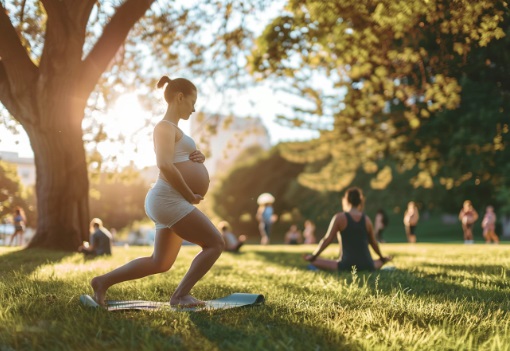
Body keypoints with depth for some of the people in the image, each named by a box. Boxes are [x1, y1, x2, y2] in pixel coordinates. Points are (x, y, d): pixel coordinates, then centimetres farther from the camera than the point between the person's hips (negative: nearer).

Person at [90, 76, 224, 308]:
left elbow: (182, 166, 29)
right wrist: (190, 196, -17)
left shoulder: (173, 129, 24)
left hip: (172, 202, 10)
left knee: (160, 263, 14)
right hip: (169, 200, -10)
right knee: (215, 244, -10)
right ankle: (180, 295, -7)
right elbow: (165, 165, -24)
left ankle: (103, 281, 20)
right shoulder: (165, 127, -8)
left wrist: (198, 158, 6)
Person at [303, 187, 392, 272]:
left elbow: (327, 240, -4)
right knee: (381, 261, 36)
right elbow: (373, 243, 18)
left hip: (347, 266, -5)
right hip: (366, 266, 5)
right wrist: (382, 258, 37)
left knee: (314, 262, 0)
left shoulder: (339, 217, -4)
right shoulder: (366, 219, 7)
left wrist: (313, 256, 8)